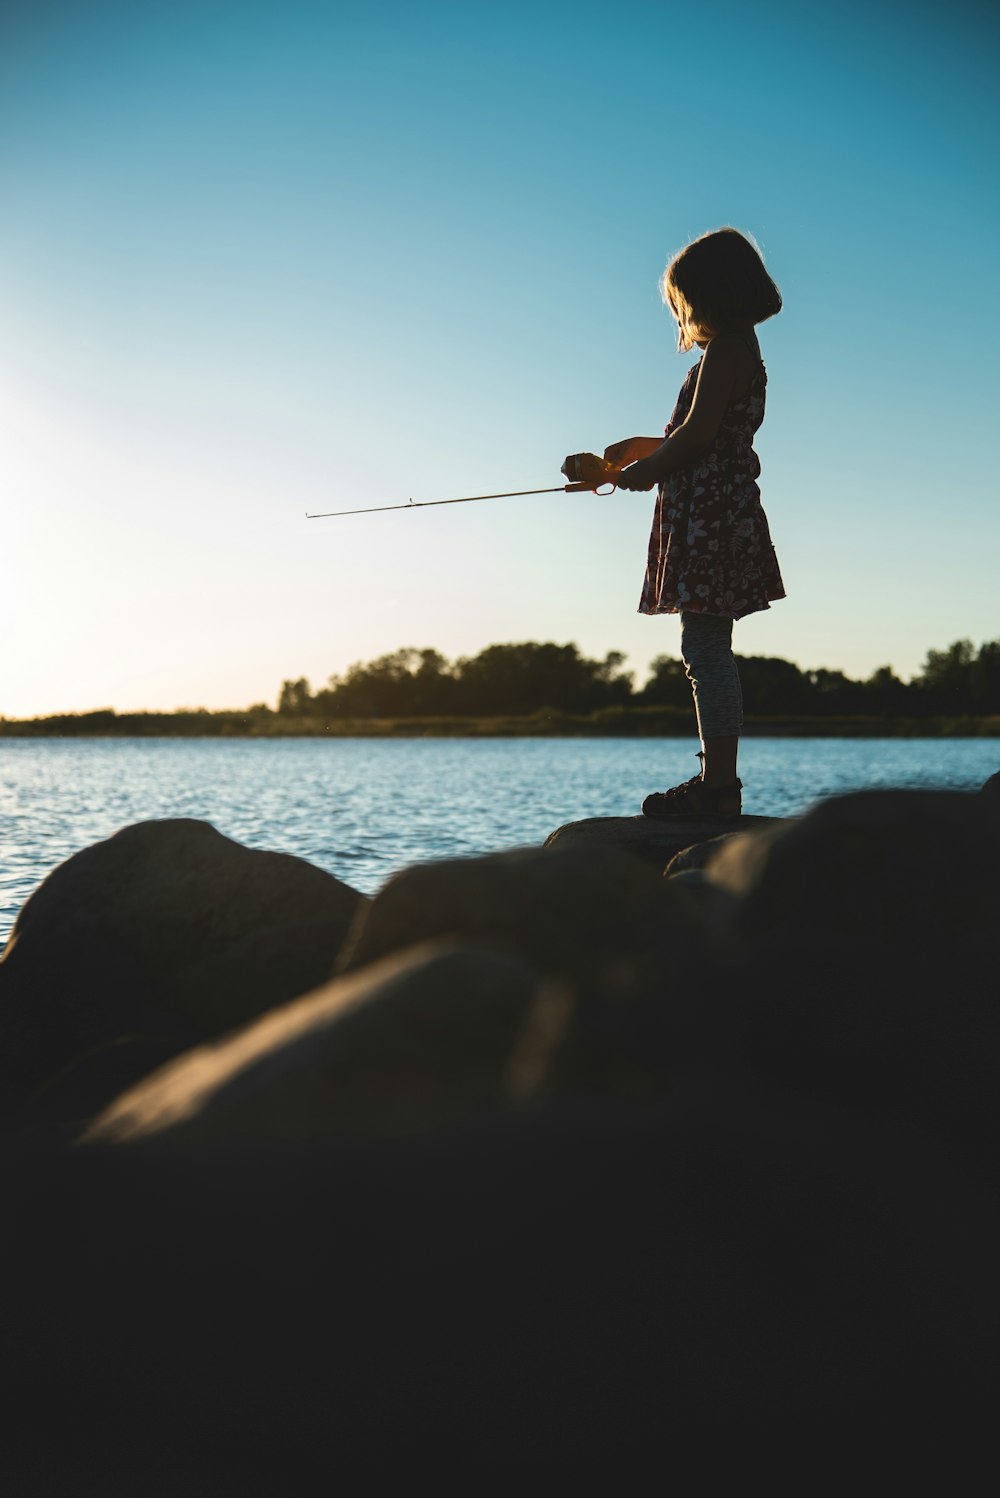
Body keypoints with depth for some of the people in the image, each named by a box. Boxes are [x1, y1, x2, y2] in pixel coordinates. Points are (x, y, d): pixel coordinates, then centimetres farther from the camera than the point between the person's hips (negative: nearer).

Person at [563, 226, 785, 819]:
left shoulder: (728, 348, -10)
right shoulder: (736, 349, 22)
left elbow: (697, 434, -18)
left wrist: (647, 470, -3)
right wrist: (642, 448, 20)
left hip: (711, 513, -11)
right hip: (717, 511, 11)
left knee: (706, 647, -11)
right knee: (709, 649, 11)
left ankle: (719, 787, -11)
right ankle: (719, 782, 14)